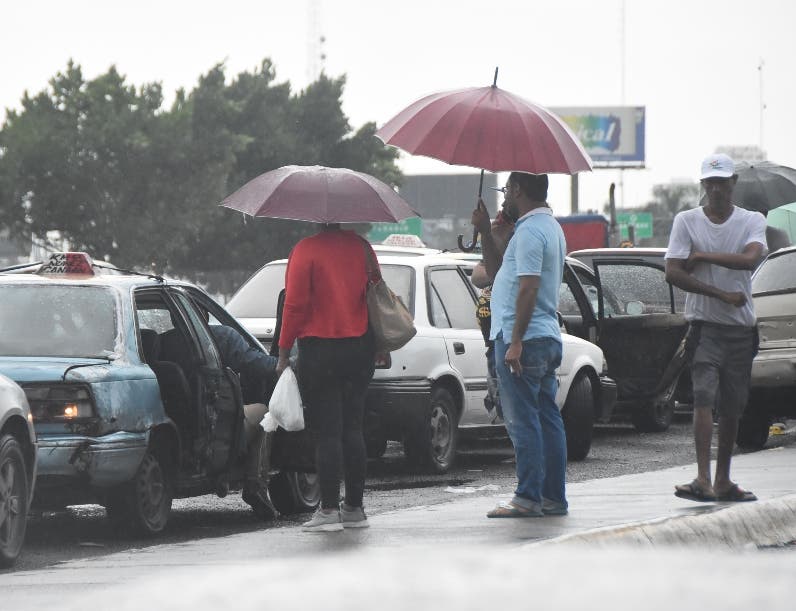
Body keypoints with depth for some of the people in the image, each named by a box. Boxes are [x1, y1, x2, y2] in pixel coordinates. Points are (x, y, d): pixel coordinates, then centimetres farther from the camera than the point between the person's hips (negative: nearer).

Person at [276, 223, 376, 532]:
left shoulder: (306, 250, -11)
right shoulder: (361, 247, 6)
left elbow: (295, 305, -12)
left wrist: (284, 352, -5)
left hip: (320, 351, -5)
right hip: (360, 350, 5)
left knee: (326, 432, -3)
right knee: (352, 430, 12)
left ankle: (329, 510, -5)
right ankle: (355, 508, 14)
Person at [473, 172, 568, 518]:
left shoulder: (530, 231, -14)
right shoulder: (550, 227, 20)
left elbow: (528, 288, -22)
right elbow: (496, 270, 27)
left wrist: (515, 343, -24)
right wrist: (485, 232, 18)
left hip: (524, 338, -10)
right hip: (548, 338, 10)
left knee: (523, 421, -9)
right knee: (547, 419, 10)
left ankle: (529, 498, -10)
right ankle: (553, 497, 11)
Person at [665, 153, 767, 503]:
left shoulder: (752, 222, 4)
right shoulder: (687, 221, 0)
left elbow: (750, 259, -16)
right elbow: (673, 274, -9)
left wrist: (702, 256, -14)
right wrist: (722, 294, -12)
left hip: (742, 328, 3)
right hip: (705, 326, -3)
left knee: (732, 408, 8)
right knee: (704, 399, -17)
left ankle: (723, 481, 17)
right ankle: (703, 479, -25)